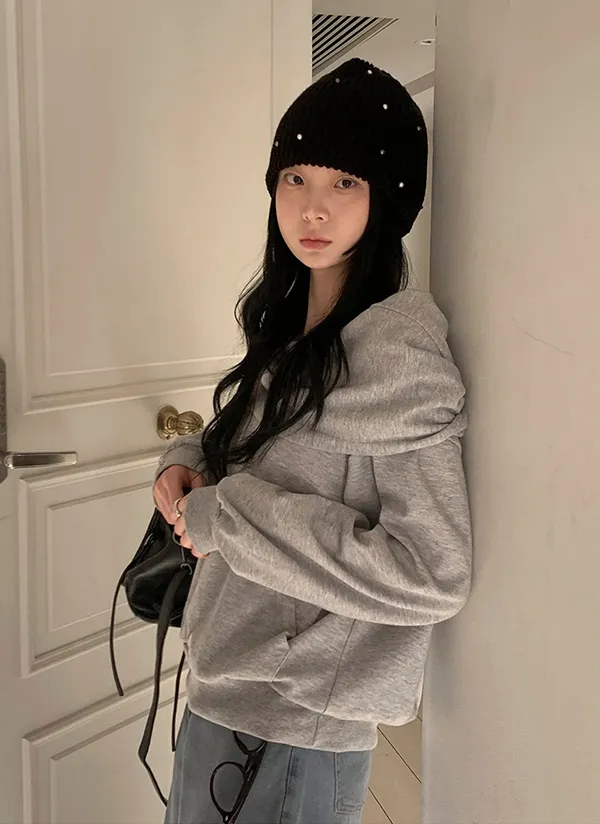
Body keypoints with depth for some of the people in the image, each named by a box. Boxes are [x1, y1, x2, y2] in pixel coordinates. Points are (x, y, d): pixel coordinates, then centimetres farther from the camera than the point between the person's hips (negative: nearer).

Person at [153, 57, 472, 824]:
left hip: (297, 722, -8)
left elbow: (434, 573, -26)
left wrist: (229, 516, -23)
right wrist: (189, 464, -4)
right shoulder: (283, 316, 3)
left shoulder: (397, 351, -22)